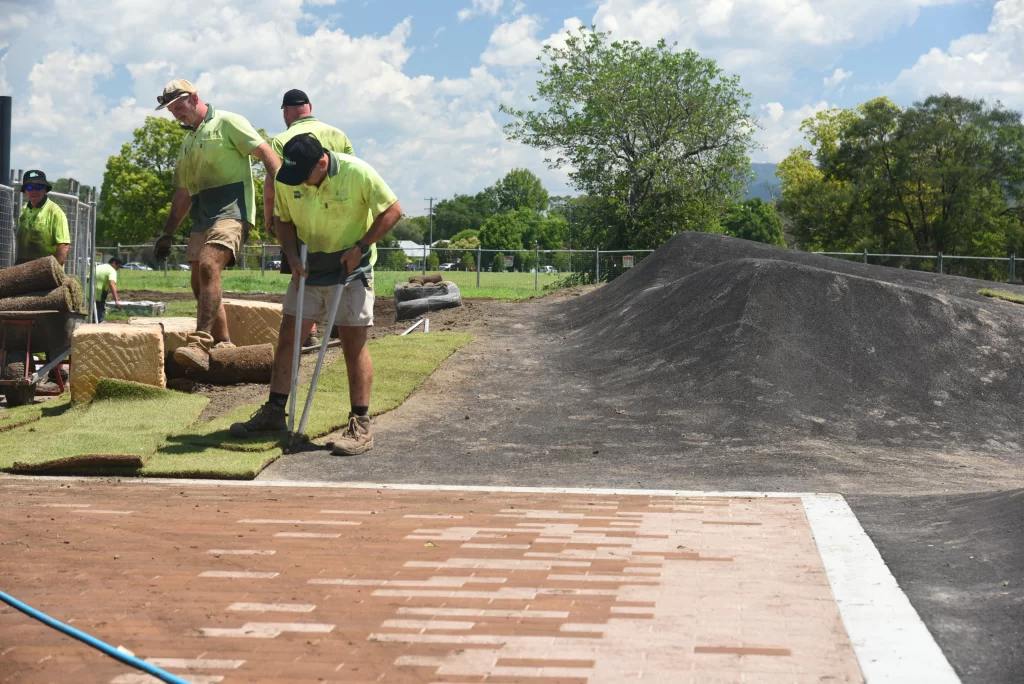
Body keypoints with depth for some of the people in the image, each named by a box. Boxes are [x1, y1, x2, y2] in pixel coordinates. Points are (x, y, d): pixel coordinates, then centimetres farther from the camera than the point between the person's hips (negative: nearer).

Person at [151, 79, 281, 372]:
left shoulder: (227, 122, 0)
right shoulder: (188, 142, 25)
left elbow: (268, 155, -9)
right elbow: (183, 194, 30)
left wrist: (276, 198, -21)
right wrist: (167, 234, 26)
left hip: (231, 209, -9)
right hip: (201, 217, 9)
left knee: (208, 266, -27)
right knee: (200, 283, 6)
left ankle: (200, 344, -36)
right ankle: (223, 345, 17)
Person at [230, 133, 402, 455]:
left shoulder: (357, 172, -21)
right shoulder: (286, 180, -8)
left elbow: (392, 210, -13)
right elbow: (285, 221, 7)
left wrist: (360, 247, -19)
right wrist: (292, 256, -10)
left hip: (350, 267, -4)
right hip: (308, 268, 4)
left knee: (354, 343, -5)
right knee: (288, 337, 4)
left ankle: (360, 426, -1)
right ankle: (274, 413, 14)